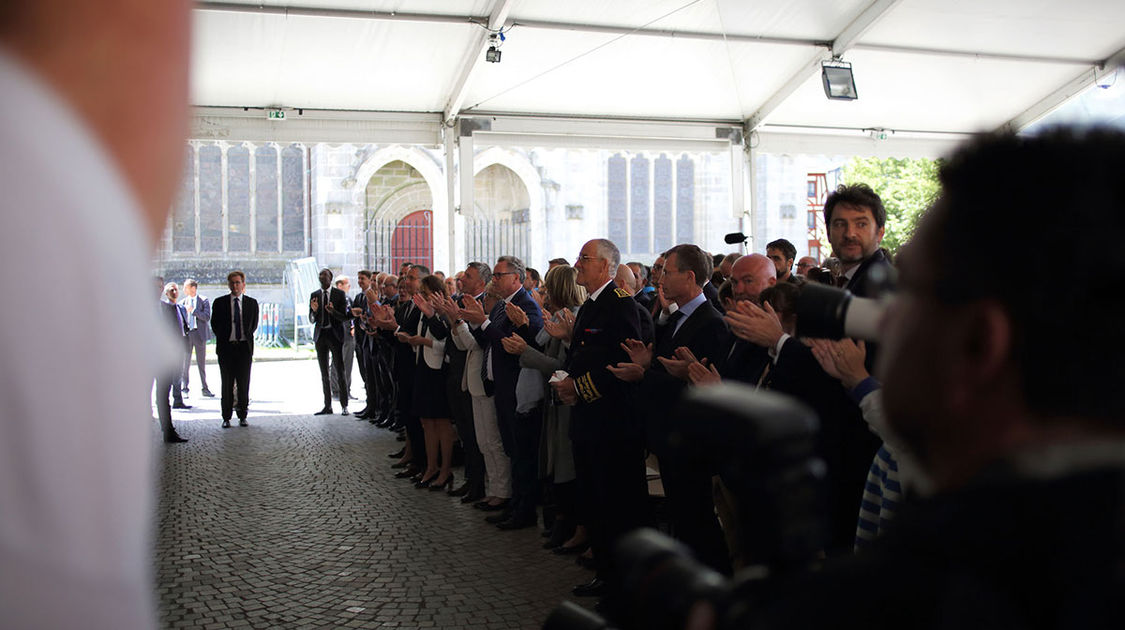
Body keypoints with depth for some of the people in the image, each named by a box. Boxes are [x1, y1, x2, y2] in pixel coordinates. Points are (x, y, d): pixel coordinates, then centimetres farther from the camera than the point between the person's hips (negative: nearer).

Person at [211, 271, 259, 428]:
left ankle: (242, 416, 11)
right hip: (226, 347, -1)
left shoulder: (252, 303, 6)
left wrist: (246, 337, 10)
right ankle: (226, 418, 8)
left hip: (244, 347, 1)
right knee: (227, 385, 2)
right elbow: (215, 324, 9)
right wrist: (224, 339, 8)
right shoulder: (219, 303, 3)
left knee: (244, 384, 2)